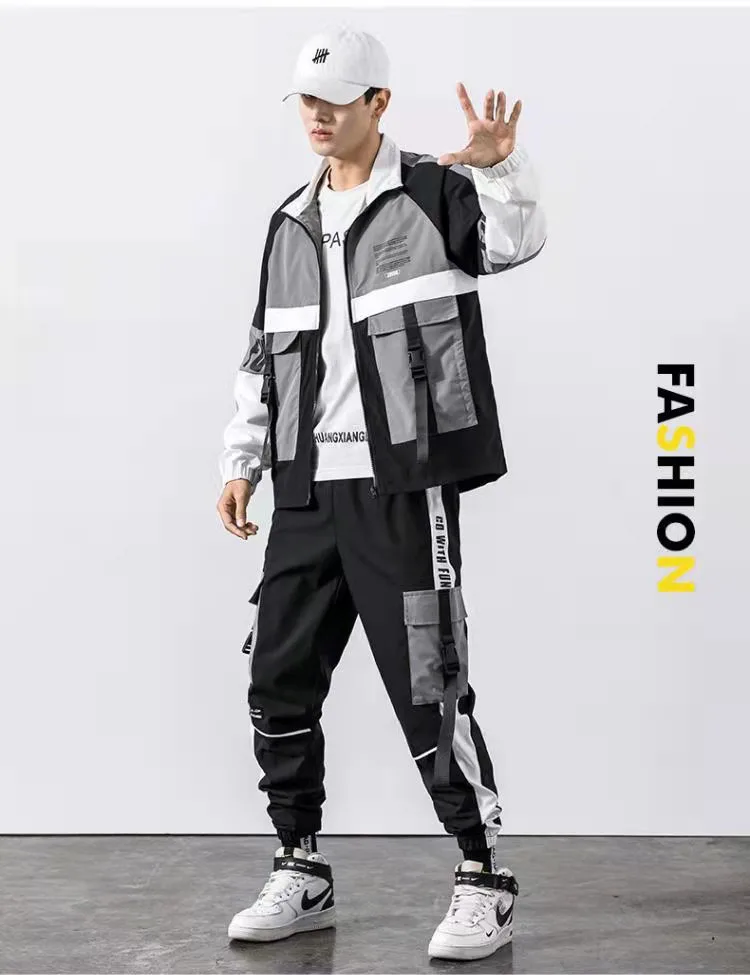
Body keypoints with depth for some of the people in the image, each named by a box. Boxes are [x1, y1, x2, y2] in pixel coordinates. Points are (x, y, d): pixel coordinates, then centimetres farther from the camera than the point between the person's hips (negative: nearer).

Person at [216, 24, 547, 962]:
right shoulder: (289, 223, 16)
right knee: (278, 685, 8)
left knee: (428, 688, -4)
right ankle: (302, 873, 23)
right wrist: (241, 463, 16)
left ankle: (485, 880, 12)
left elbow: (516, 241, -21)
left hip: (403, 487, -6)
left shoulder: (434, 193, -1)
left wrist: (501, 164, -40)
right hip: (307, 494, 6)